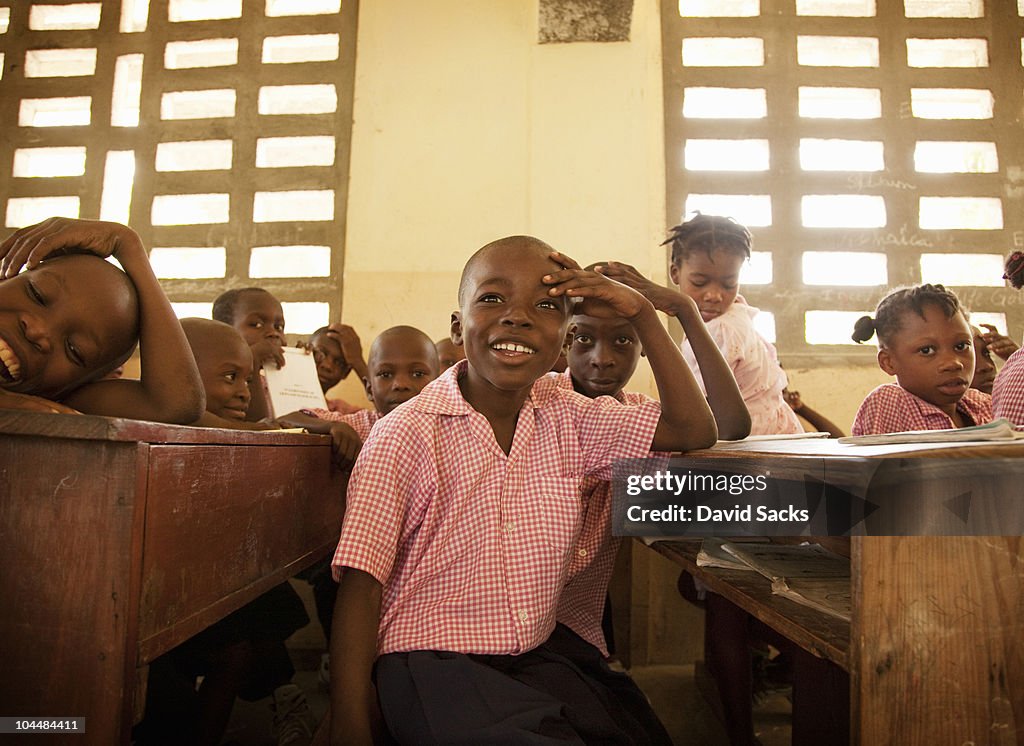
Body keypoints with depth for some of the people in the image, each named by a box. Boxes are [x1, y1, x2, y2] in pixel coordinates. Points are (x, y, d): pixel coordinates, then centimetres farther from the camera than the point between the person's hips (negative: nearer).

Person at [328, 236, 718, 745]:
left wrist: (640, 313, -4)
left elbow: (694, 430, 2)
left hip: (536, 662, 5)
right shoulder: (406, 436, -12)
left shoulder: (564, 416, 2)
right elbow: (360, 587, -10)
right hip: (427, 662, -5)